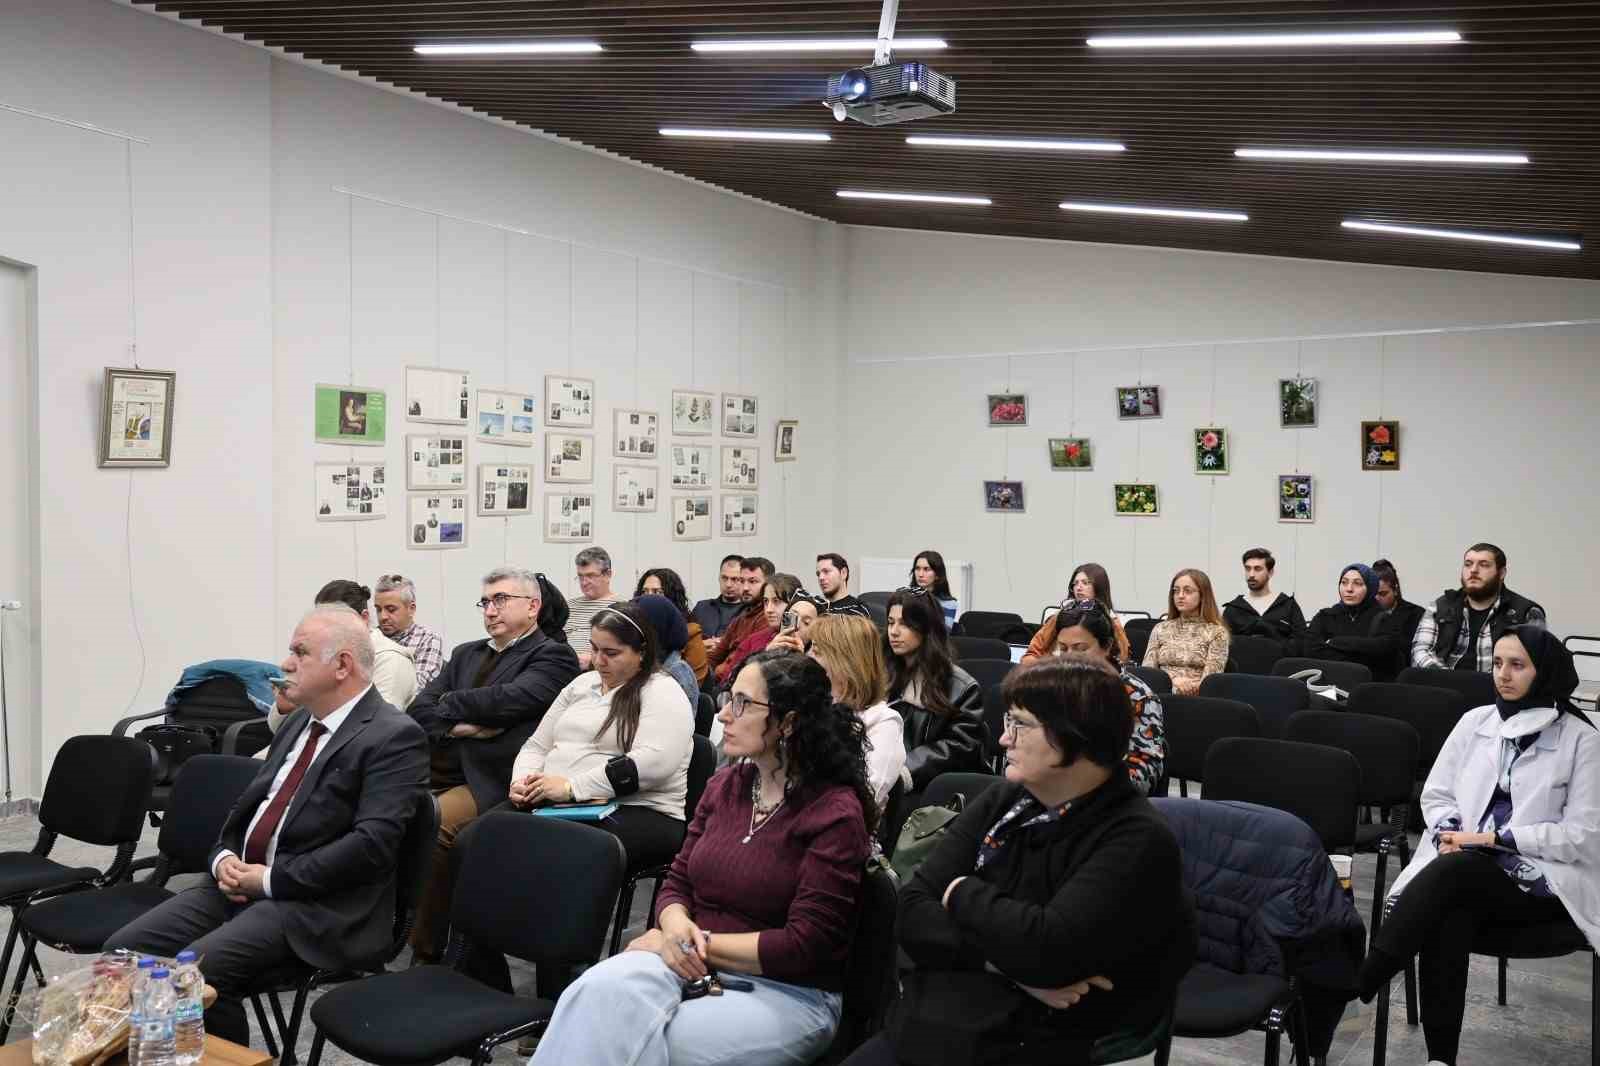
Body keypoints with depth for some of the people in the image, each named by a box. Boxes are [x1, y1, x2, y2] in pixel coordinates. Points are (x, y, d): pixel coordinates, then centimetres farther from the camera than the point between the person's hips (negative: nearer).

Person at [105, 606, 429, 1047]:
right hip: (239, 881, 8)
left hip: (313, 905, -8)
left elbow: (372, 843, -21)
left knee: (196, 970, -25)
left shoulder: (394, 736, -12)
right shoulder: (299, 722, 16)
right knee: (123, 950, -4)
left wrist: (272, 879, -17)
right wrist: (224, 857, 1)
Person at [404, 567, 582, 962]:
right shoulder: (466, 653, 24)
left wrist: (449, 703, 1)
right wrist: (460, 726, -7)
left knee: (432, 825, -29)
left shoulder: (552, 656, 2)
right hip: (437, 769, 7)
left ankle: (427, 953, -15)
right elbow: (420, 709, 14)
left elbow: (512, 698, -15)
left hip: (488, 780, -7)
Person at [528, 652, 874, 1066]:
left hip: (788, 992, -5)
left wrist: (703, 941, -14)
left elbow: (805, 946, -16)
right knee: (598, 991, -28)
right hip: (696, 968, 5)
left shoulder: (835, 813, -13)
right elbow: (678, 882, 13)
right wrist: (676, 927, -11)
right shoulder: (725, 784, 8)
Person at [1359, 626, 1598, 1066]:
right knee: (1448, 914, -32)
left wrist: (1493, 838, -13)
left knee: (1452, 871, -34)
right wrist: (1449, 832, -7)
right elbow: (1435, 795, 15)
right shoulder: (1475, 721, 11)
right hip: (1465, 870, 3)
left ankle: (1349, 989, -39)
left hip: (1539, 879, -3)